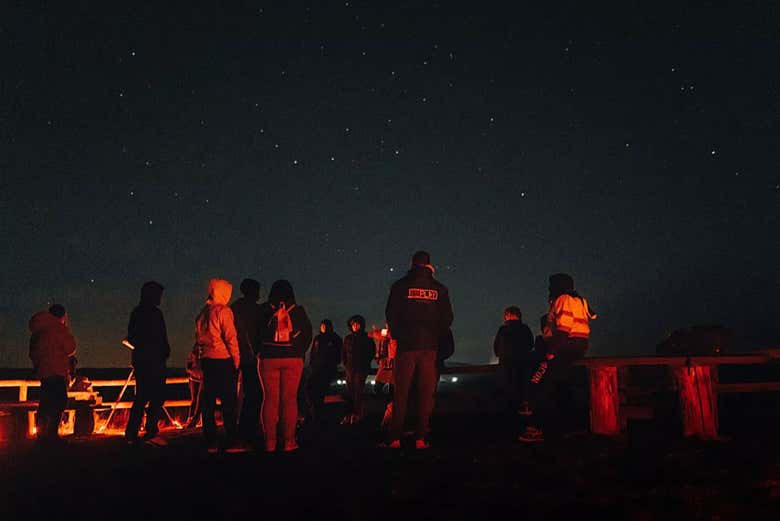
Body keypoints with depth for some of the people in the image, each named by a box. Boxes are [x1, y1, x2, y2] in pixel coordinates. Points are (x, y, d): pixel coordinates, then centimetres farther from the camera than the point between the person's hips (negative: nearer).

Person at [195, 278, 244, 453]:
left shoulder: (203, 313, 11)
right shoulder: (223, 311, -9)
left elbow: (198, 337, 14)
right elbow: (230, 337, -12)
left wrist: (202, 354, 17)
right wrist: (237, 359, -6)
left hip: (206, 360, 7)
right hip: (223, 360, -7)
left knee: (208, 401, 8)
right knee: (229, 402, -3)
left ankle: (210, 442, 11)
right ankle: (232, 442, -3)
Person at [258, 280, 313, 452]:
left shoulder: (264, 310, 1)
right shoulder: (298, 310, 2)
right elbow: (308, 333, 6)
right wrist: (300, 352, 13)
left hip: (268, 359, 0)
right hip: (293, 359, 0)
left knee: (270, 399, 3)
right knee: (289, 399, 2)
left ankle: (270, 442, 3)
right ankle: (289, 441, 1)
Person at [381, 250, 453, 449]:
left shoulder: (400, 286, 1)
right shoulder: (440, 289, 5)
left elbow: (391, 314, 1)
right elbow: (447, 318, 6)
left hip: (406, 344, -1)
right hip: (430, 346, 1)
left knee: (401, 392, 2)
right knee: (426, 392, 4)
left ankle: (394, 438, 0)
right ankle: (420, 437, 2)